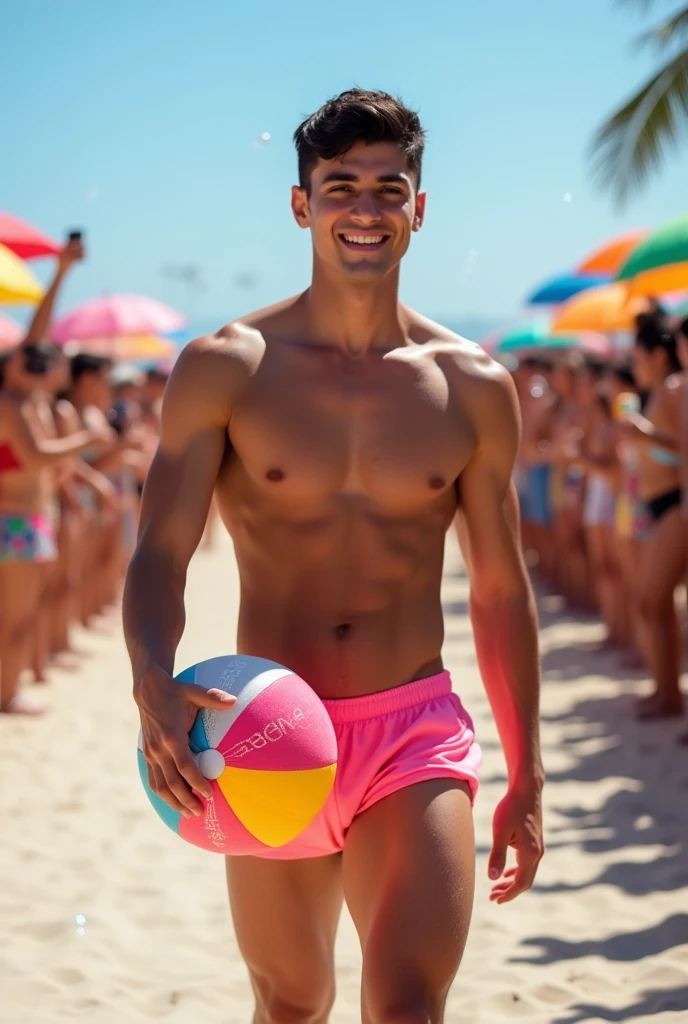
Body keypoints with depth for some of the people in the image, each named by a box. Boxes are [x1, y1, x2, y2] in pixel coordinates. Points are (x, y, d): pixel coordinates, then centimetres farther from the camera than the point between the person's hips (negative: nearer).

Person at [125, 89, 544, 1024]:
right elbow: (160, 557, -8)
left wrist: (525, 781, 10)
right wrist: (155, 684, -30)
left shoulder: (474, 387, 2)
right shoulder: (224, 369, -4)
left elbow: (501, 593, 8)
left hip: (418, 735, 0)